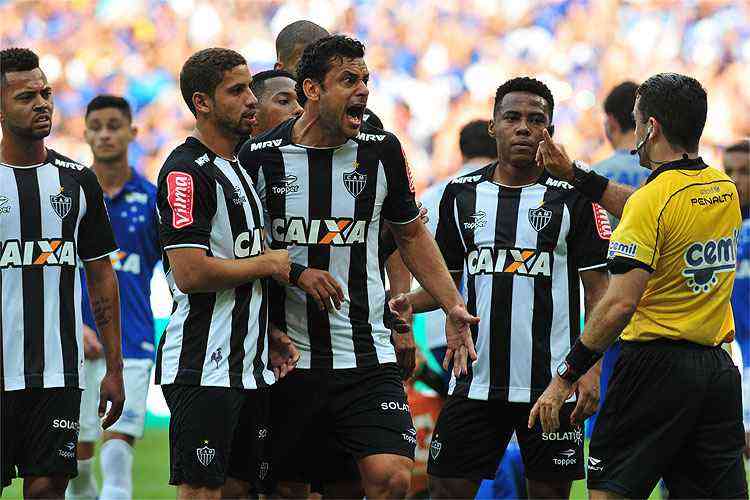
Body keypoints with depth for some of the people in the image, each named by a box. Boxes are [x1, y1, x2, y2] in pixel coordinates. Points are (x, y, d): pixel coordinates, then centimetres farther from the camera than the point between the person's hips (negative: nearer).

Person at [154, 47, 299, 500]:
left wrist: (270, 335, 12)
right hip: (205, 369, -9)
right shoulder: (187, 172, -13)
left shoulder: (239, 170, 18)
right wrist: (269, 263, -10)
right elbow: (191, 273, -23)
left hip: (250, 368, 9)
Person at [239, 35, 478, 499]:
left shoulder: (381, 149, 1)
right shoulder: (261, 156, -5)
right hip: (287, 356, -1)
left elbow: (411, 234, 16)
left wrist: (453, 306, 8)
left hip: (366, 357, 1)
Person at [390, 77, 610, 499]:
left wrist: (590, 369, -12)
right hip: (475, 381, 3)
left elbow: (598, 291, -2)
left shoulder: (573, 198, -2)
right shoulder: (462, 194, 9)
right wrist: (403, 304, -4)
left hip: (551, 384, -3)